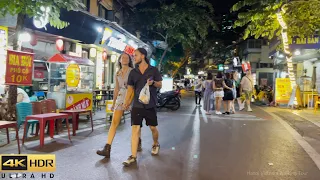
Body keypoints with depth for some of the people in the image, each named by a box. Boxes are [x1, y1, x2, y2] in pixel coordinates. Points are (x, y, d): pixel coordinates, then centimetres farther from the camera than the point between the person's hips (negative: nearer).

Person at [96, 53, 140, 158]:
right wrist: (113, 103, 19)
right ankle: (107, 149, -8)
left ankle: (138, 143, 31)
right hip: (121, 98, 4)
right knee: (114, 122, -6)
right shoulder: (117, 74, 15)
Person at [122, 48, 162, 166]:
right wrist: (126, 103, -4)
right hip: (137, 105, 2)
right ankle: (133, 157, -1)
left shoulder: (153, 70, -1)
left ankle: (156, 144, 41)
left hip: (150, 105, -1)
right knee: (135, 129, -6)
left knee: (153, 128, 11)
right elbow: (130, 89, 8)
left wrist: (153, 82, -18)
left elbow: (160, 85, 4)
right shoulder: (133, 72, 6)